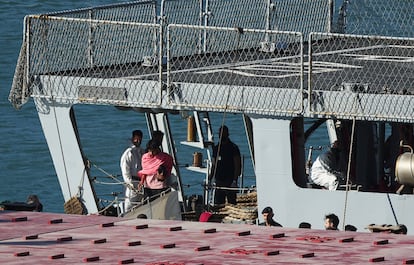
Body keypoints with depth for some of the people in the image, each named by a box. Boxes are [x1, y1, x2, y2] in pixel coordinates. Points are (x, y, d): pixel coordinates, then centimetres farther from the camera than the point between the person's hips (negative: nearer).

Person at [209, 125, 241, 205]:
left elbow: (237, 166, -7)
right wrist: (209, 180, 11)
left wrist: (234, 181, -17)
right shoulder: (216, 148, 15)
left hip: (229, 180, -6)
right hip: (219, 180, 6)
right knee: (218, 203, 1)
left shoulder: (233, 148, -2)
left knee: (231, 203, -9)